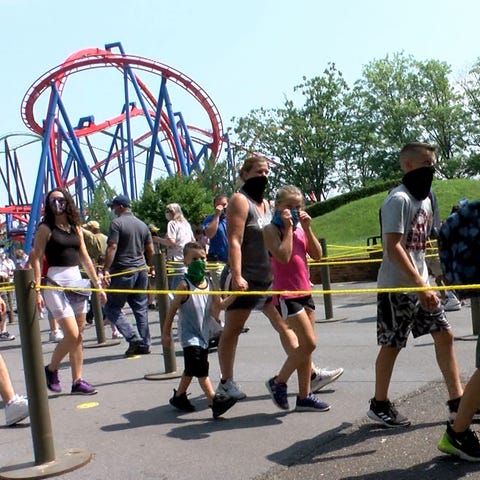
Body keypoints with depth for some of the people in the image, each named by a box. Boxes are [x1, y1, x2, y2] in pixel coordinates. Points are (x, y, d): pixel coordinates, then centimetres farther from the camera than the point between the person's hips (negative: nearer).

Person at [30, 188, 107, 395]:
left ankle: (77, 381, 14)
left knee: (79, 336, 7)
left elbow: (85, 258, 15)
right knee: (72, 335, -10)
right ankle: (51, 370, 14)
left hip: (77, 281, 6)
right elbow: (36, 259, -9)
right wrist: (37, 290, -16)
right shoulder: (46, 228, -4)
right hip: (56, 284, -6)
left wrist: (97, 284, 12)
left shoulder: (76, 228, 12)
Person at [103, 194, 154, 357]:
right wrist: (147, 266, 28)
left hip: (123, 271, -7)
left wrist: (106, 270, -18)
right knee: (141, 308, 10)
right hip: (141, 270, 7)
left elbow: (112, 248, -16)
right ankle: (145, 344, 12)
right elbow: (150, 250, 15)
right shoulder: (142, 225, 13)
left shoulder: (117, 223, -7)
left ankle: (133, 338, -9)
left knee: (112, 307, 2)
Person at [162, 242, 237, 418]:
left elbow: (219, 305, 6)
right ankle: (215, 401, -11)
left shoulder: (208, 283, 3)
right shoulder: (185, 285, -16)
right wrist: (166, 333, -7)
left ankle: (179, 396, 35)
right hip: (189, 335, -7)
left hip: (203, 334, 8)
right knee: (201, 369, -11)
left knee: (192, 369, 19)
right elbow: (172, 309, -10)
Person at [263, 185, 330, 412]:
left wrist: (307, 228, -2)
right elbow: (283, 257, -22)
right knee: (309, 343, -12)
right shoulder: (271, 229, -8)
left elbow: (317, 254, 5)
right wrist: (288, 228, -16)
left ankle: (304, 396, 17)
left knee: (305, 345, 9)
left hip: (304, 291, 8)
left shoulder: (300, 228, 13)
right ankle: (278, 382, 6)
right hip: (286, 293, -7)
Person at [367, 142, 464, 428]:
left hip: (420, 284, 8)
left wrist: (425, 283, 13)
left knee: (445, 334, 6)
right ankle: (380, 406, 17)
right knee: (392, 345, 2)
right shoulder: (399, 200, -15)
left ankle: (457, 400, 16)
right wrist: (420, 285, -24)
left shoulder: (425, 199, 13)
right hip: (398, 286, -8)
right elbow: (393, 247, -22)